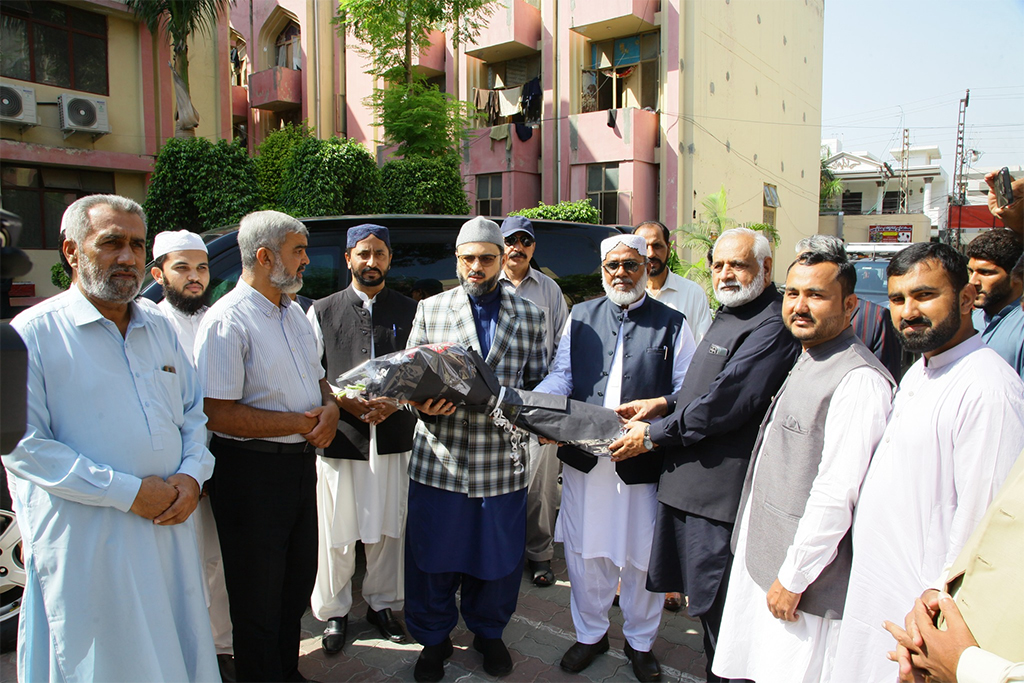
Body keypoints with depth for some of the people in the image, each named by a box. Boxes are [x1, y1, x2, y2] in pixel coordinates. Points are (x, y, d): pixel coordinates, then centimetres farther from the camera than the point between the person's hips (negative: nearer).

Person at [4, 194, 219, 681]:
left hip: (169, 527, 5)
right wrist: (128, 492, -18)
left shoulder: (159, 328, 11)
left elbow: (195, 413, 15)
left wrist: (192, 475, -4)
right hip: (83, 543, -5)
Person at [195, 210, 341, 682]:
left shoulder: (294, 313, 10)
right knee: (258, 597, 8)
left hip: (301, 463, 9)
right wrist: (300, 422, -20)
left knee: (297, 581, 22)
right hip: (252, 471, -8)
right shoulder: (227, 320, -18)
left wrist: (330, 408, -3)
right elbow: (218, 414, -23)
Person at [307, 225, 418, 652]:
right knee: (337, 533, 6)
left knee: (388, 529, 10)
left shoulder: (409, 311, 8)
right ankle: (334, 612, 26)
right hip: (340, 438, -1)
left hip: (394, 438, 1)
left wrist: (394, 401, -9)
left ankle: (381, 604, 31)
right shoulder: (322, 311, 7)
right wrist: (343, 400, -11)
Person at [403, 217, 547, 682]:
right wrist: (422, 403, -12)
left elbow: (537, 383, 9)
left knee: (498, 556, 12)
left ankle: (488, 633, 39)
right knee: (432, 556, 10)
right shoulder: (430, 310, 6)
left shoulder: (529, 317, 8)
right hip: (439, 459, 0)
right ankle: (434, 639, 34)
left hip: (503, 461, 1)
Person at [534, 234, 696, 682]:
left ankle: (640, 641, 35)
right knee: (585, 552, 14)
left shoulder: (671, 324, 3)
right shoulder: (580, 317, 10)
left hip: (643, 459, -2)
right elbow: (562, 375, 5)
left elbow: (686, 390, -2)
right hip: (584, 456, 2)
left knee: (641, 557, 11)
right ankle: (590, 633, 37)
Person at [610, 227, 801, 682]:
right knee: (704, 599, 19)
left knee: (720, 608, 4)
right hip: (691, 479, 10)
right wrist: (664, 403, 8)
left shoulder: (770, 328, -18)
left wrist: (652, 435, -12)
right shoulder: (729, 315, 16)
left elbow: (723, 406, -22)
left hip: (722, 488, -10)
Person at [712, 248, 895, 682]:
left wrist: (793, 579, -17)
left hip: (803, 578, -8)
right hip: (759, 558, 9)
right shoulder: (805, 362, 11)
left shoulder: (860, 380, -21)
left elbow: (835, 495, -23)